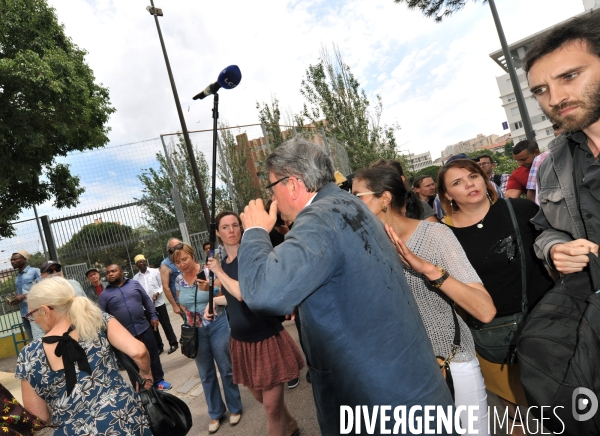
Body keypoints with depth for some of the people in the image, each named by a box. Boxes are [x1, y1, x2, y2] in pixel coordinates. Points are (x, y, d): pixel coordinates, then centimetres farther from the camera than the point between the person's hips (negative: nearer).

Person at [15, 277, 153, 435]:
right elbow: (137, 351, -21)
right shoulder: (99, 321, -11)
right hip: (126, 419, 0)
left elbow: (40, 416, -1)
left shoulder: (29, 355, -8)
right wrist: (146, 373, 0)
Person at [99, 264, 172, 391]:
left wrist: (153, 316, 3)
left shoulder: (134, 284, 3)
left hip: (144, 328, 2)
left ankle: (158, 380, 31)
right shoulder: (104, 295, -2)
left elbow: (147, 300, 8)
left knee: (153, 357, 13)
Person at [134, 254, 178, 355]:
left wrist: (157, 293, -17)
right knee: (152, 327, 11)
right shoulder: (135, 278, 6)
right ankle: (159, 346, 24)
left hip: (158, 303, -3)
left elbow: (162, 284, 0)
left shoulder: (155, 272, -1)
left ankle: (173, 343, 14)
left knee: (166, 324, 3)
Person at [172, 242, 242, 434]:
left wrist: (209, 290, -32)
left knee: (226, 369, 9)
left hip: (217, 326, -4)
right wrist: (189, 316, 4)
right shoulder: (178, 281, -1)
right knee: (206, 374, 15)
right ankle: (215, 413, 33)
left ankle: (235, 408, 30)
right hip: (195, 331, 4)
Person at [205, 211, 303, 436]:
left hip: (266, 338, -7)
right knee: (262, 398, 22)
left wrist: (219, 272, -17)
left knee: (272, 406, 0)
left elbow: (242, 293, -28)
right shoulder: (223, 262, 5)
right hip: (241, 341, 7)